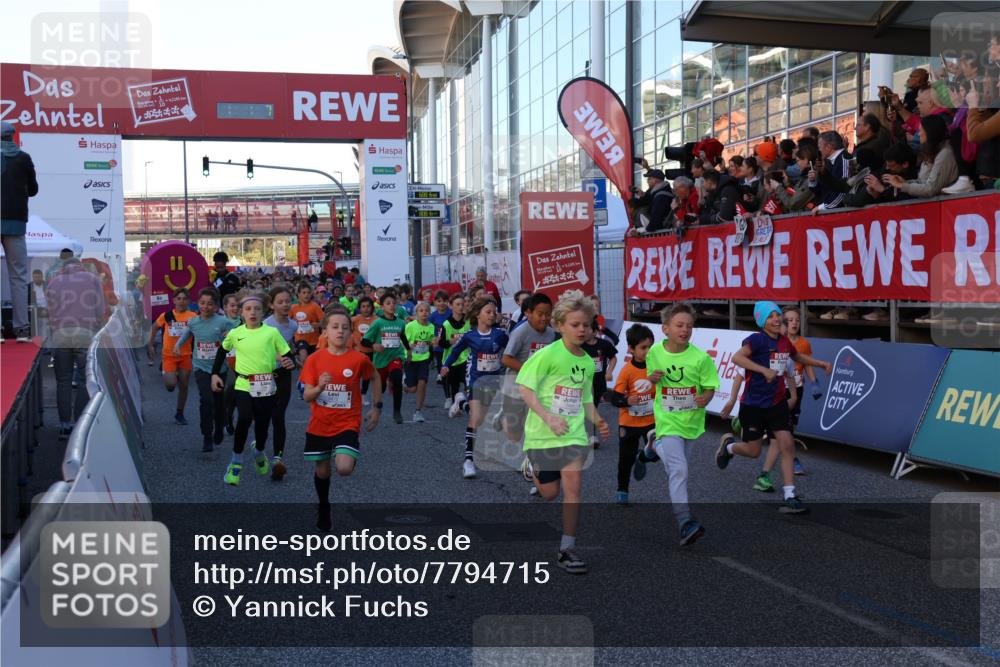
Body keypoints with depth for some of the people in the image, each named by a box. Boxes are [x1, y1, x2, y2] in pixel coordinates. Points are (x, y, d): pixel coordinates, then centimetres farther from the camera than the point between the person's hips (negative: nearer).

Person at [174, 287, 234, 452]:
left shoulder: (223, 322, -12)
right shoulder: (193, 322, -1)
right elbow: (187, 333, 21)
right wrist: (178, 345, 8)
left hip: (219, 366, 0)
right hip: (201, 367, 1)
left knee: (219, 401, 14)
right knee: (206, 400, -19)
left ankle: (219, 431, 42)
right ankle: (207, 437, -7)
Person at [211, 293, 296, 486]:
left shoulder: (272, 332, -2)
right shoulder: (235, 333, 3)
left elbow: (287, 356, -1)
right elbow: (222, 351, 21)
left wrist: (289, 363, -24)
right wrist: (215, 374, 15)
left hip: (266, 387, 0)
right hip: (243, 385, 0)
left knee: (262, 424, 8)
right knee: (244, 418, -23)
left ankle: (259, 453, 43)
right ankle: (236, 463, -7)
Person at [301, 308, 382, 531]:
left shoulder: (359, 359, -10)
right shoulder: (315, 359, -6)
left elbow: (375, 378, 11)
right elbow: (306, 396, -6)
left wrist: (377, 407, 8)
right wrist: (319, 387, -27)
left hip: (347, 423, -2)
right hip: (319, 425, 2)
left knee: (344, 468, -22)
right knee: (322, 471, 14)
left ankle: (350, 457, 15)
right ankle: (323, 509, 41)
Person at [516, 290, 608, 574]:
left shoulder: (588, 362, 8)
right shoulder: (548, 354, -12)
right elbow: (525, 388, -15)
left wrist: (597, 421, 3)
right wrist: (548, 417, -25)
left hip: (574, 433, 4)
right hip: (543, 433, -4)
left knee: (573, 487, -10)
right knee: (549, 493, 6)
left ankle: (567, 549, 0)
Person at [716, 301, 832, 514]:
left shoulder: (784, 341, 5)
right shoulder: (757, 339, -17)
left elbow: (798, 357, 28)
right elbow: (737, 357, -36)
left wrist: (822, 364, 19)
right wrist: (765, 370, -43)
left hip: (777, 403, 6)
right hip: (753, 405, -6)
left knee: (787, 446, -5)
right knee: (753, 451, 5)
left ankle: (790, 497, -1)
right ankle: (728, 445, 39)